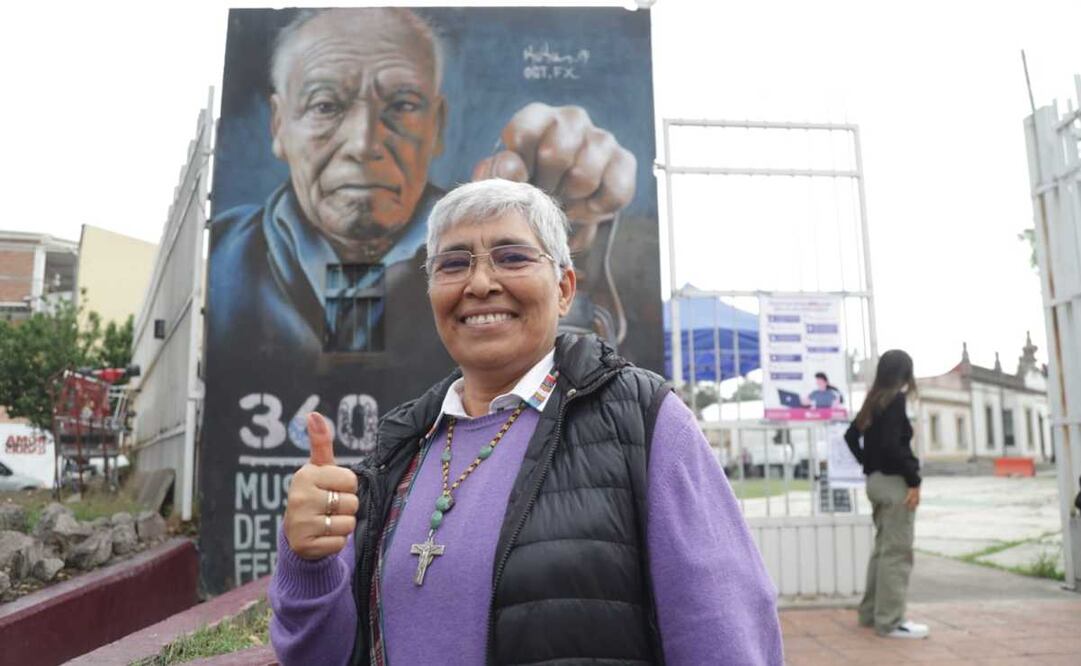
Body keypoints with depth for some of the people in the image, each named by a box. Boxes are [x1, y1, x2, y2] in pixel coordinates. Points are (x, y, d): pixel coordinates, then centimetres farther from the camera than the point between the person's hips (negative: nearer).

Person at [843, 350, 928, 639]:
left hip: (876, 480, 9)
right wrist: (914, 480, -17)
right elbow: (891, 445, -22)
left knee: (882, 548, 16)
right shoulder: (896, 400, -12)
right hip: (894, 482, -9)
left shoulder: (874, 401, 13)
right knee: (896, 552, -4)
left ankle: (871, 612, 22)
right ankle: (890, 621, 0)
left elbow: (851, 435, 19)